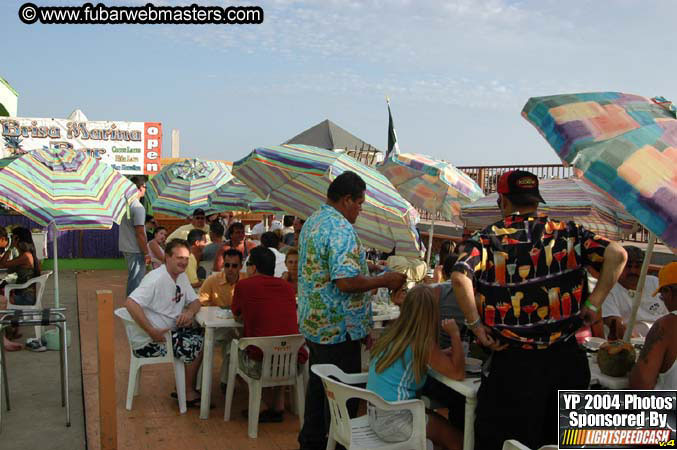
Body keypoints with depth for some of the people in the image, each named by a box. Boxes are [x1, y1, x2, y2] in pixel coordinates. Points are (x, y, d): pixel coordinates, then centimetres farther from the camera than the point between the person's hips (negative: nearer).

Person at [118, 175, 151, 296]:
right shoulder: (138, 207, -19)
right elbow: (140, 233, -20)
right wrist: (146, 253, -15)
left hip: (125, 247, 9)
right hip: (136, 250, -9)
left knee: (132, 278, 21)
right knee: (136, 280, -3)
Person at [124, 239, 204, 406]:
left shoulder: (182, 276, 7)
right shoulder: (157, 279, -22)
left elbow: (195, 302, 12)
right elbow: (130, 303, -33)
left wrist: (190, 312, -13)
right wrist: (152, 331, -33)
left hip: (169, 332, 9)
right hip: (147, 342, -9)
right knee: (196, 345, -14)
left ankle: (188, 386, 11)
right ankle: (188, 394, 3)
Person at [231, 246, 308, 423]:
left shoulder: (244, 285, 1)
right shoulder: (287, 286, 12)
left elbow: (237, 315, 20)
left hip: (259, 366, -4)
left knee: (237, 345, 26)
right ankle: (277, 407, 34)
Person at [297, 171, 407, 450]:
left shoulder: (311, 222, 11)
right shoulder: (341, 229, -21)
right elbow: (346, 281, -28)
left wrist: (365, 268, 20)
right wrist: (385, 281, -16)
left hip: (312, 324, 10)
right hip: (339, 329, -10)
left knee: (319, 385, 21)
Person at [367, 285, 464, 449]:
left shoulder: (392, 334, 2)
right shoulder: (423, 343, -20)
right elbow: (458, 373, -16)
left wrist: (446, 352, 7)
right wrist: (455, 334, -10)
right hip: (394, 422, -8)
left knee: (440, 419, 25)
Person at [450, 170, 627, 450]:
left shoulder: (486, 240, -7)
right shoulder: (567, 232, 2)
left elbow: (460, 277, -23)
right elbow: (617, 254, -8)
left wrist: (475, 324, -12)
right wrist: (593, 304, -2)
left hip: (513, 363, -3)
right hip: (566, 358, 3)